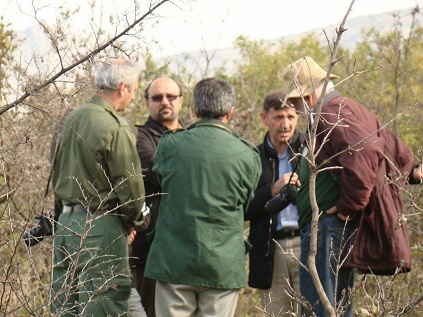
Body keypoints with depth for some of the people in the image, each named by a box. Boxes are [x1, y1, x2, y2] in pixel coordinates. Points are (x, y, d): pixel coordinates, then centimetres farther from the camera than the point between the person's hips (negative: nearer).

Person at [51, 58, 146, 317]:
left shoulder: (71, 120, 10)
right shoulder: (116, 128, -16)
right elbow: (130, 184, -11)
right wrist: (133, 220, 6)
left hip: (65, 221, 8)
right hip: (101, 227, -8)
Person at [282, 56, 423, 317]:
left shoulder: (332, 113, -12)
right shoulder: (355, 111, 19)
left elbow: (366, 152, -29)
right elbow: (401, 154, 23)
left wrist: (348, 205, -21)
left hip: (328, 224, -10)